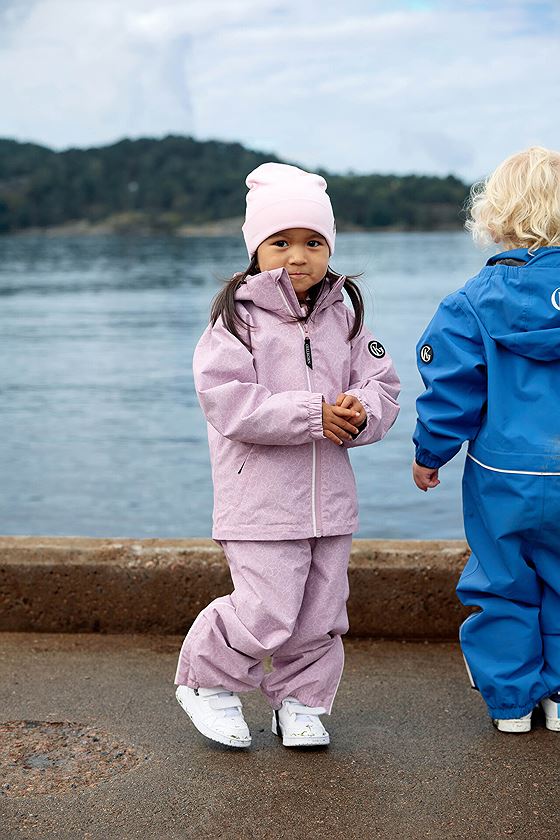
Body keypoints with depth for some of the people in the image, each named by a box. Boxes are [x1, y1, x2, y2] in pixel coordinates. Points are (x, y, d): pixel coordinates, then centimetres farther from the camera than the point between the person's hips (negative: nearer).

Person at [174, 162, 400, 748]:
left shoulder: (344, 317, 10)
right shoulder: (238, 319, -7)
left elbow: (381, 385, 9)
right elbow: (228, 401, -18)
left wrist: (361, 412, -15)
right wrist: (313, 414, -22)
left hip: (330, 497, 6)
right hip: (261, 499, -5)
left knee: (320, 614, 11)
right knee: (266, 615, -7)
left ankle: (300, 703, 31)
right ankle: (208, 681, 19)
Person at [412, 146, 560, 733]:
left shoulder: (472, 304, -11)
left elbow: (451, 396, -7)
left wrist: (429, 455, 8)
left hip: (501, 477, -1)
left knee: (503, 588, 14)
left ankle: (510, 700, 24)